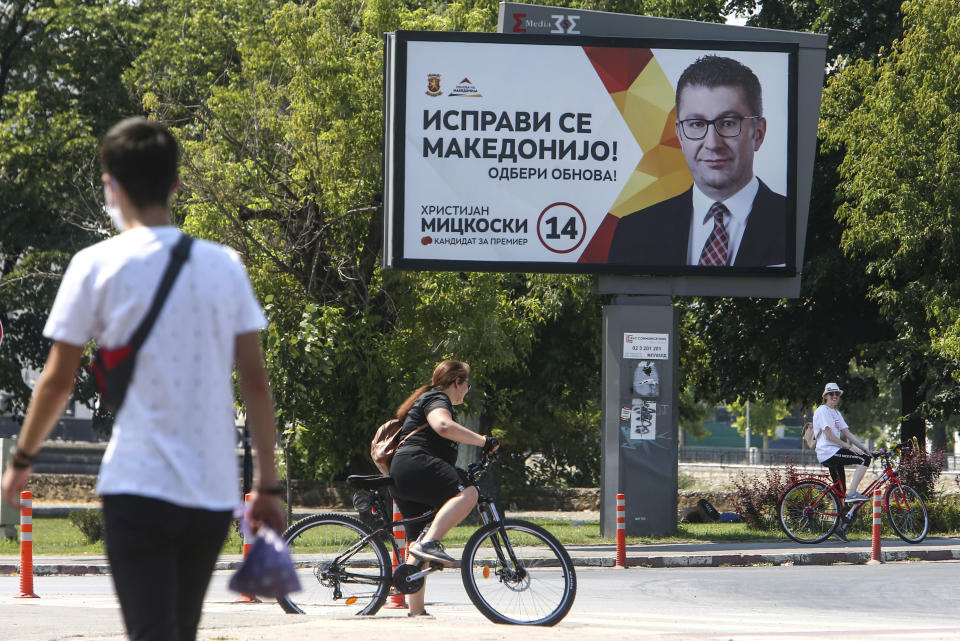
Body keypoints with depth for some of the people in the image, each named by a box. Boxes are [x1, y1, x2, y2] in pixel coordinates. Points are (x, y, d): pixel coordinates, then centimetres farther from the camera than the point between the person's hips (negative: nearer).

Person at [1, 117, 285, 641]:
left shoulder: (97, 265, -4)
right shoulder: (224, 265, 6)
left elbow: (58, 382, 0)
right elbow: (255, 382, 5)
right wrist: (267, 484, 10)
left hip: (137, 485, -4)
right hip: (214, 492, 4)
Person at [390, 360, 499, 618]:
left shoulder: (428, 399, 33)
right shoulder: (437, 399, -1)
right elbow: (443, 426, -23)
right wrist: (483, 441, -23)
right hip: (415, 465, -11)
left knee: (418, 543, 9)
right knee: (466, 493, -30)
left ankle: (416, 611, 7)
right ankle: (429, 543, -43)